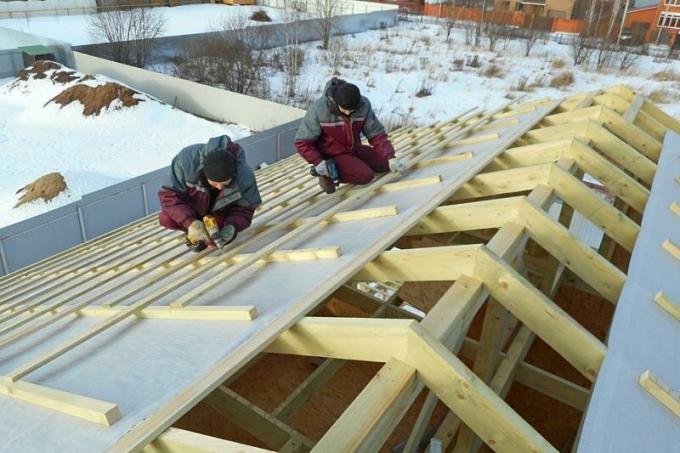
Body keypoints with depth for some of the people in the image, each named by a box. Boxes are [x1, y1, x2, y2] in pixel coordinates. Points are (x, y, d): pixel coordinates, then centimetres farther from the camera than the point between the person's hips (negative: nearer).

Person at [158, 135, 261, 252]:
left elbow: (245, 208, -19)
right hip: (190, 208, 0)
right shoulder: (187, 160, -37)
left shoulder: (245, 175, -34)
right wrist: (190, 222, -44)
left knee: (225, 238, -23)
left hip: (219, 211, 0)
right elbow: (169, 194, -30)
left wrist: (232, 226, -41)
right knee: (166, 219, -25)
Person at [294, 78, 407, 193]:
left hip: (354, 149, 6)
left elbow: (376, 133, -9)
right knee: (366, 176, -23)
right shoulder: (318, 109, -25)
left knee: (386, 163, -2)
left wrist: (390, 157, -22)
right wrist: (318, 162, -29)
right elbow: (302, 142, -17)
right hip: (332, 155, -6)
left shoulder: (364, 105, -15)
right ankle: (328, 174, -8)